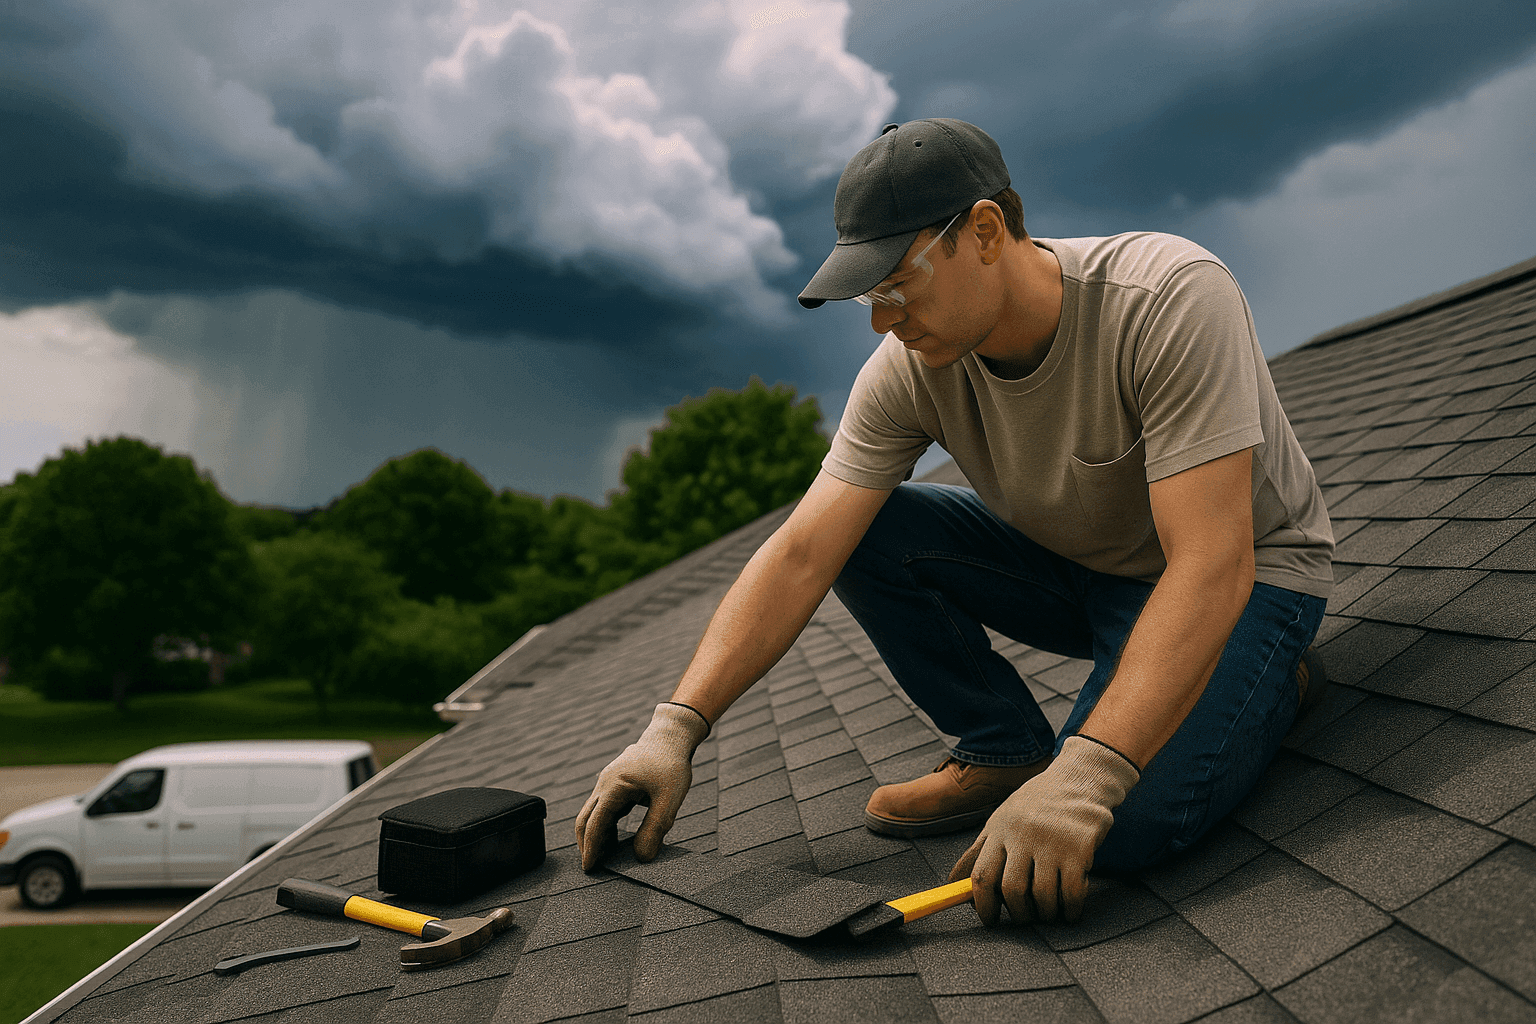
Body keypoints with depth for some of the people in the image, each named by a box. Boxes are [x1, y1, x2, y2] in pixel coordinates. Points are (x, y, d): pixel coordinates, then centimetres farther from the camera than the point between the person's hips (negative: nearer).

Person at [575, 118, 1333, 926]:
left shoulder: (1170, 298, -31)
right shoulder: (908, 370, -16)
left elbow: (1212, 566, -37)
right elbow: (800, 556, -19)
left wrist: (1084, 776, -47)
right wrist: (676, 728, -27)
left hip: (1245, 569, -5)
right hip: (1073, 566, 5)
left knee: (1124, 821, -31)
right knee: (863, 531, -14)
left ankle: (1272, 675, 1)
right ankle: (1005, 751, -1)